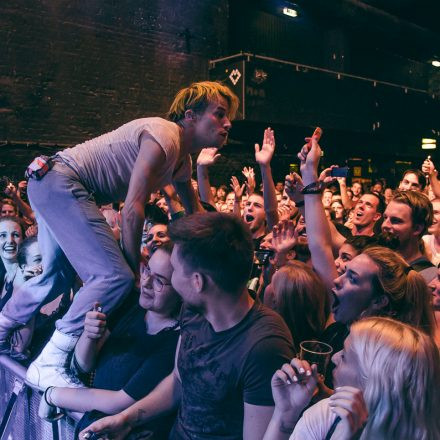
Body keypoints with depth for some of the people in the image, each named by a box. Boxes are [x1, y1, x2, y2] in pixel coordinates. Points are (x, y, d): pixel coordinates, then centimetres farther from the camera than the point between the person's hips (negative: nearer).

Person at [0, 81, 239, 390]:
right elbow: (133, 208, -22)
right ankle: (48, 365, -12)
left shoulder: (183, 158, 13)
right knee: (115, 276, -19)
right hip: (58, 181, -11)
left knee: (58, 274, 25)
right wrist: (135, 268, -14)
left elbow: (196, 212, 26)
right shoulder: (164, 138, -19)